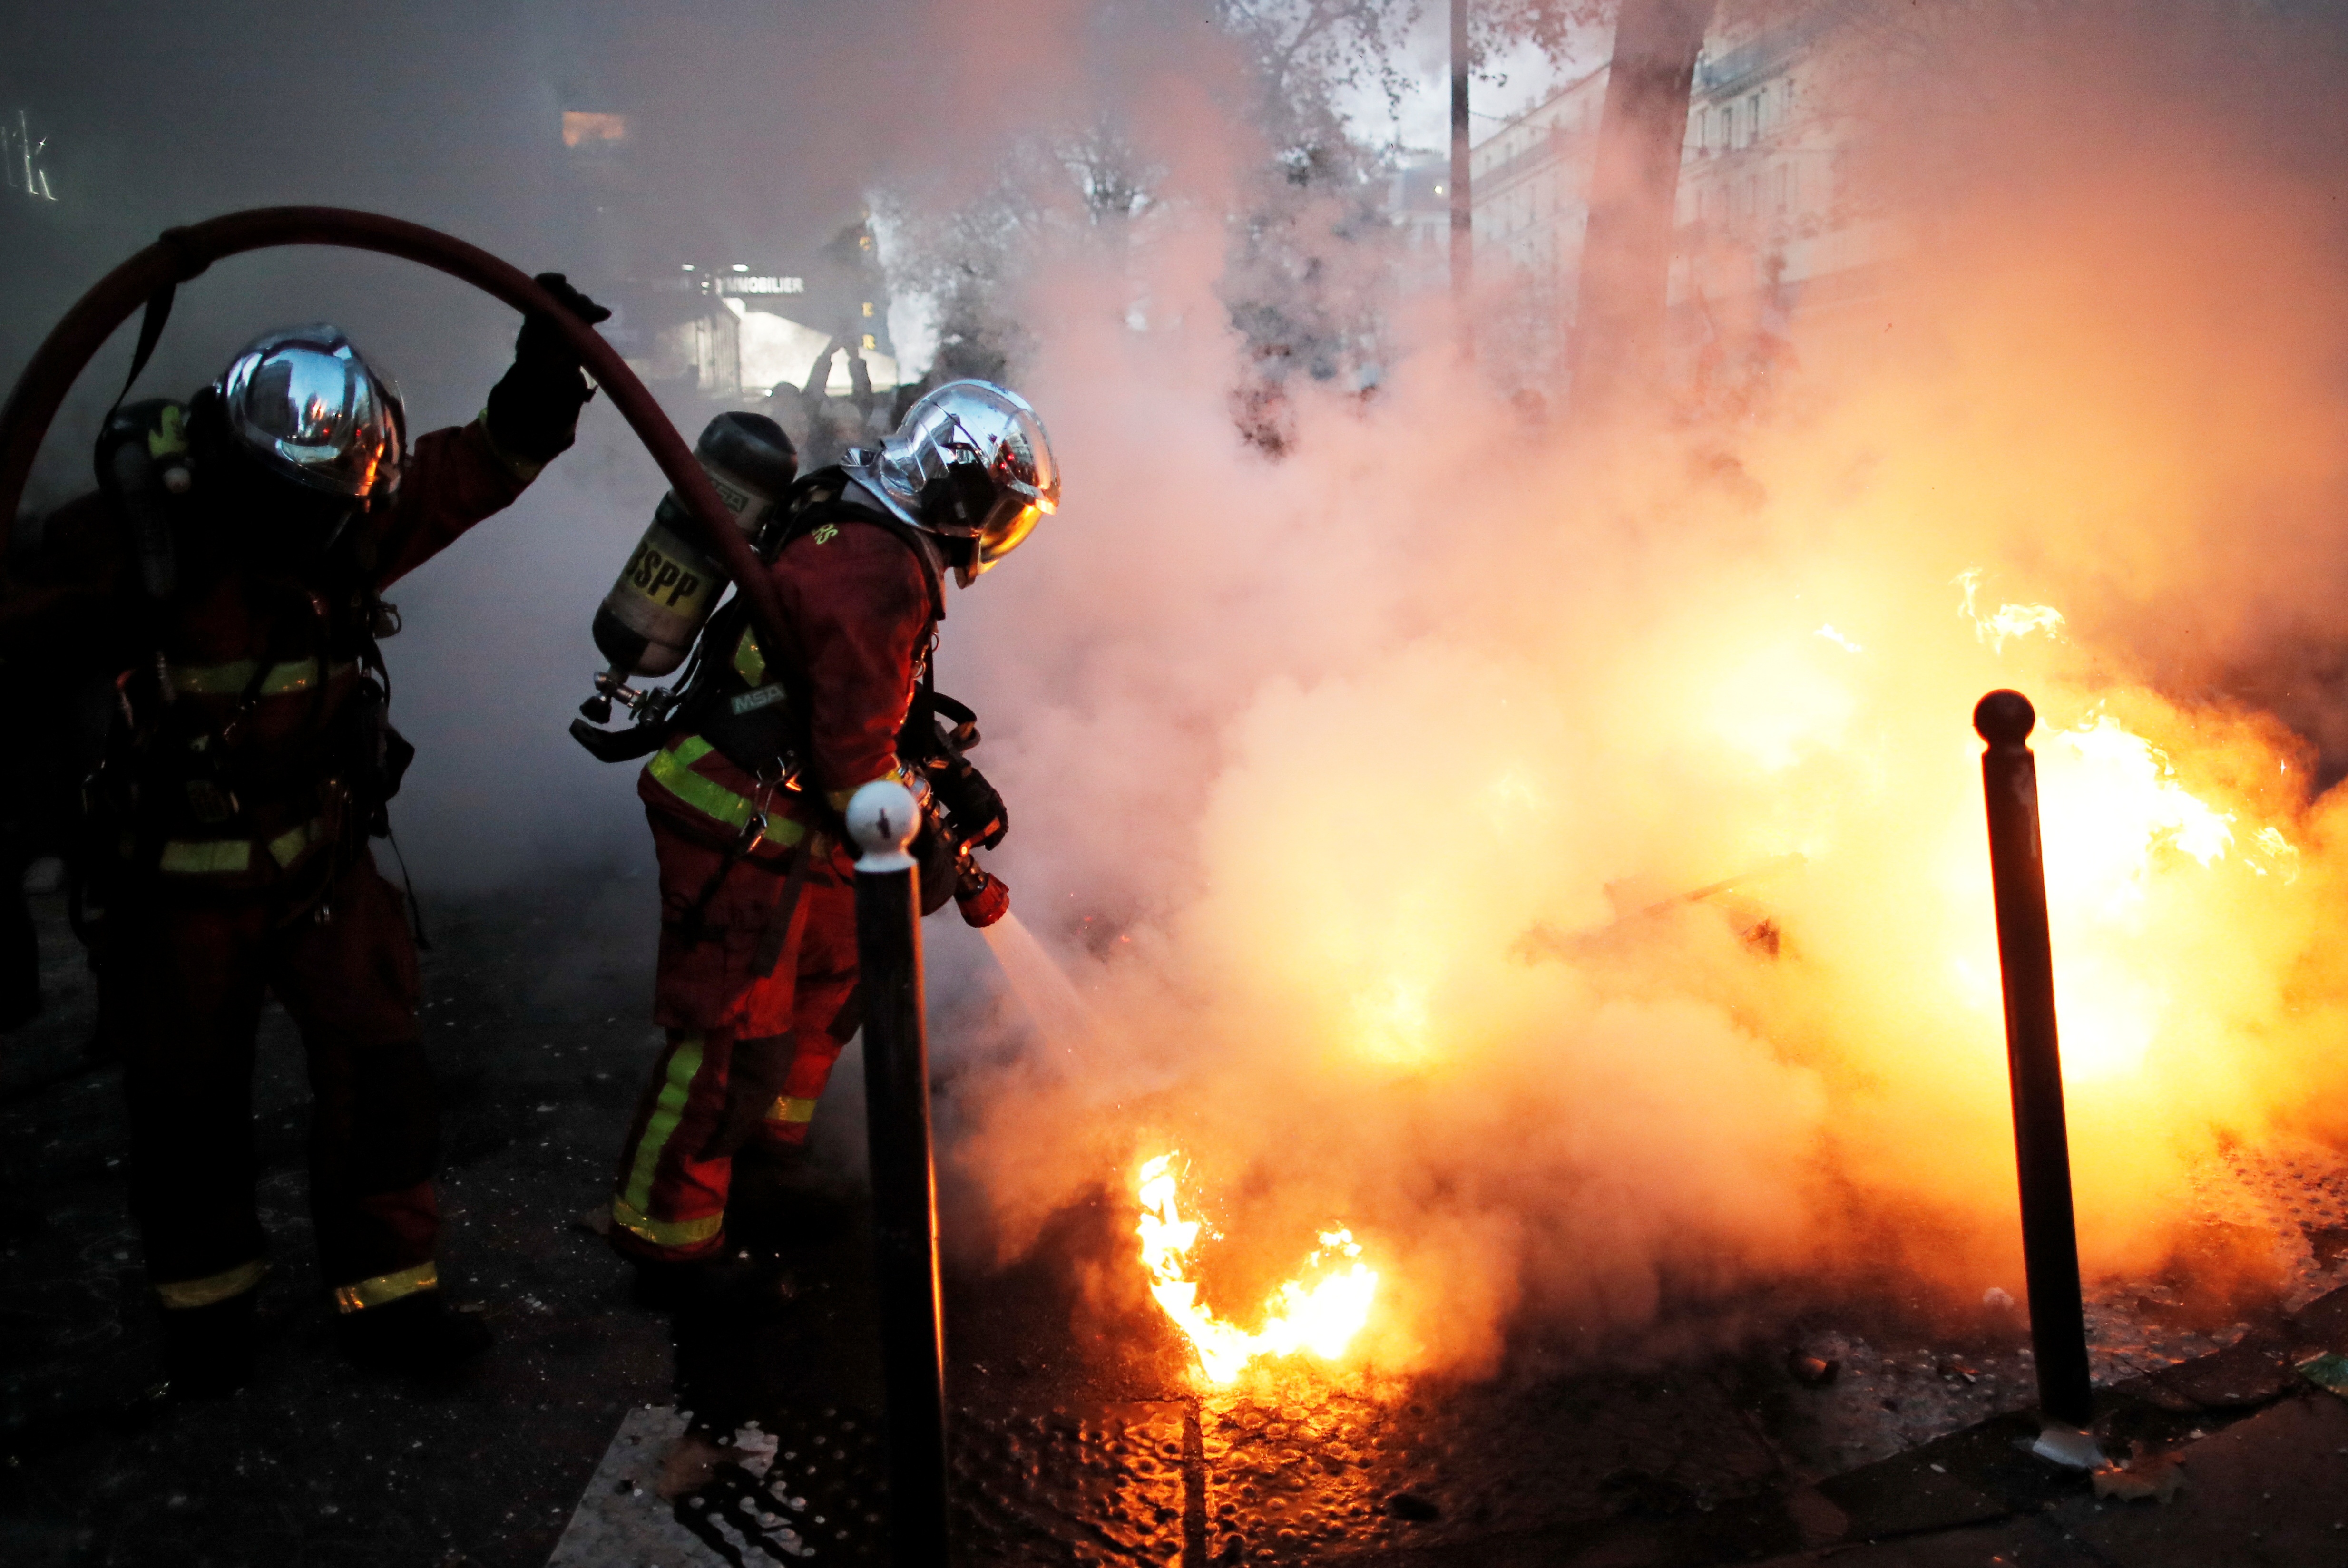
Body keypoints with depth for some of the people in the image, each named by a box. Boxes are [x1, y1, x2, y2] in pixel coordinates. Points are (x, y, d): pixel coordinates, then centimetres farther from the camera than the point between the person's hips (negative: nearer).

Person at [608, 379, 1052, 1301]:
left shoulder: (867, 539, 11)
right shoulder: (873, 568, -24)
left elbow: (880, 702, 21)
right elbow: (855, 750, -23)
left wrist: (953, 779, 13)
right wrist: (928, 847, -10)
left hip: (785, 822, 11)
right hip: (739, 832, -11)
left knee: (836, 970, 24)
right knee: (736, 1036, -3)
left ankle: (775, 1140, 44)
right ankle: (667, 1234, 12)